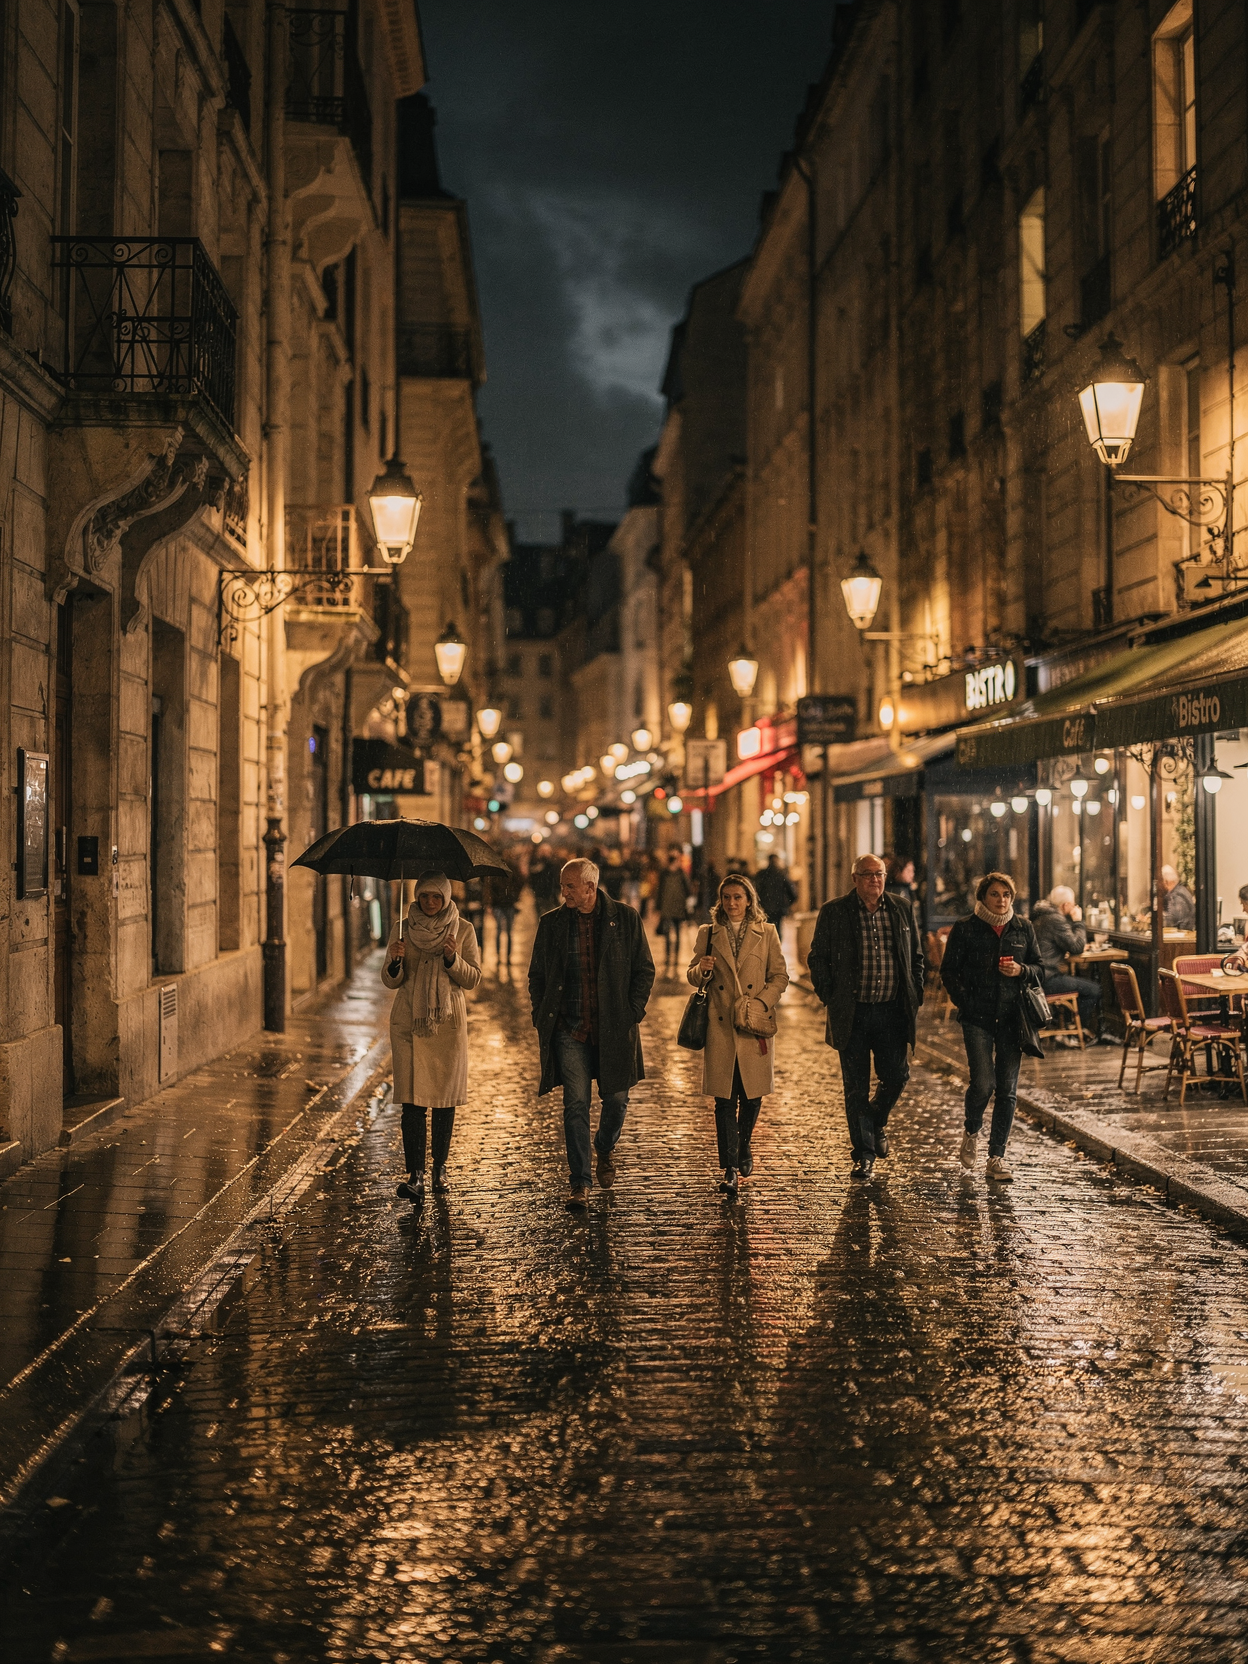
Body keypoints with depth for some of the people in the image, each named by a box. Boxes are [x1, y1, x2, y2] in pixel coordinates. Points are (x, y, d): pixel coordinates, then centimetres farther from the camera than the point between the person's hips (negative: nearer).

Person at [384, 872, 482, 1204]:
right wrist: (395, 961, -16)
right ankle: (415, 1175, -13)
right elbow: (390, 981, 5)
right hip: (409, 1021, 0)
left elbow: (474, 978, 1)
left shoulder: (463, 930, 3)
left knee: (444, 1097, 6)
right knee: (413, 1097, -9)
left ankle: (440, 1167, 21)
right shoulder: (403, 929, 5)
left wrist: (453, 959, -16)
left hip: (448, 1021, 0)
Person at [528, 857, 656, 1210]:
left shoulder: (625, 919, 0)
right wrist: (542, 1017, 2)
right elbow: (536, 975, 12)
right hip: (569, 1029, 0)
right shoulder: (551, 923, 5)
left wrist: (632, 1012, -5)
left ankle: (604, 1149, 40)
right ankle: (578, 1181, 2)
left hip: (614, 1028, 0)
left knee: (616, 1098, 8)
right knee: (576, 1104, -5)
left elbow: (644, 970, 4)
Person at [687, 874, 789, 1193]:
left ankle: (743, 1148, 33)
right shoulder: (708, 934, 8)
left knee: (752, 1095, 6)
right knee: (724, 1099, -5)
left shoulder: (767, 933, 6)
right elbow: (693, 977, 11)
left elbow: (780, 976, 6)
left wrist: (761, 1004, -9)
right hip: (720, 1026, 0)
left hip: (756, 1026, 0)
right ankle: (730, 1168, -3)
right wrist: (703, 969, -12)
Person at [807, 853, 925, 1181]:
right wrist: (829, 996, -5)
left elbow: (916, 957, 16)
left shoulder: (900, 911, 9)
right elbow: (818, 958, 3)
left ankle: (877, 1122, 32)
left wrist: (915, 995, 6)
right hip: (852, 1013, -2)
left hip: (892, 1011, 2)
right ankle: (864, 1152, 12)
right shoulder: (834, 912, 0)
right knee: (856, 1085, 2)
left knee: (897, 1076, 1)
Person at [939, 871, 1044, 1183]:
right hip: (978, 1017, -3)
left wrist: (1021, 970, -8)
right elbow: (949, 970, 3)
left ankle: (997, 1157, 10)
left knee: (1007, 1089, 1)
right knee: (983, 1084, -12)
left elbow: (1040, 968, 13)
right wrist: (965, 1002, -7)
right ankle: (971, 1132, 20)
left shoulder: (1023, 928, 8)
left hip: (1012, 1017, 3)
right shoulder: (965, 929, 0)